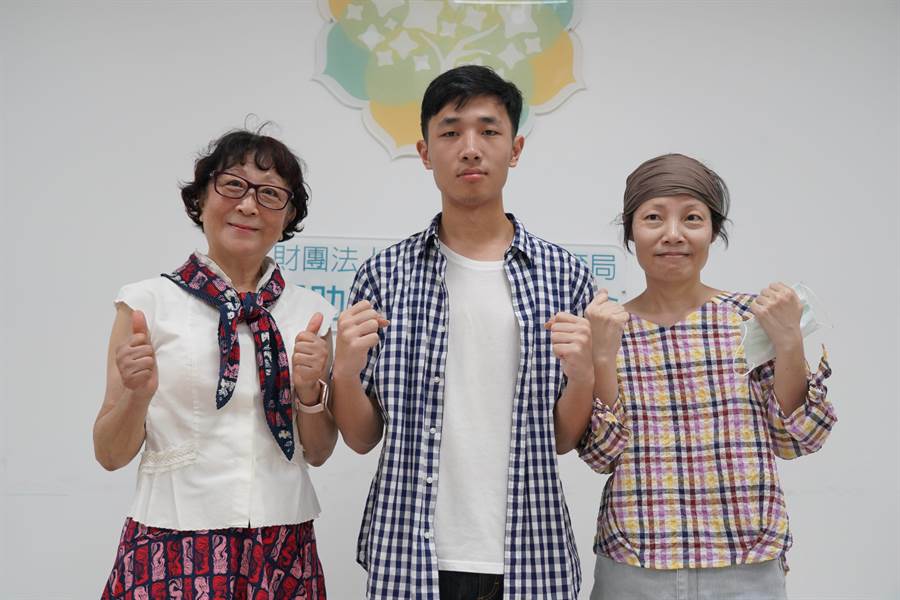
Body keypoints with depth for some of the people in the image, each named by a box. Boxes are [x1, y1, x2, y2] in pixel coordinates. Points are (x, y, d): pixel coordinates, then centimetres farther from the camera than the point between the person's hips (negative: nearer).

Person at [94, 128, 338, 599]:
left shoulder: (311, 311, 3)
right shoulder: (149, 301, -4)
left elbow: (317, 452, 7)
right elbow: (110, 454, -2)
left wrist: (309, 392, -11)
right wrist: (138, 393, -21)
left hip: (282, 547, 3)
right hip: (173, 545, -2)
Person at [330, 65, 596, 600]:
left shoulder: (564, 275, -1)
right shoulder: (385, 274, -1)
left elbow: (565, 439, 4)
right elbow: (362, 438, 3)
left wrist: (582, 375, -15)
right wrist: (346, 370, -15)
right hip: (409, 556, 0)